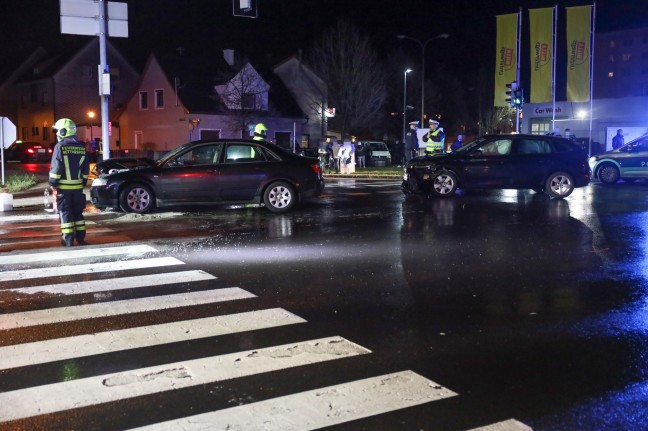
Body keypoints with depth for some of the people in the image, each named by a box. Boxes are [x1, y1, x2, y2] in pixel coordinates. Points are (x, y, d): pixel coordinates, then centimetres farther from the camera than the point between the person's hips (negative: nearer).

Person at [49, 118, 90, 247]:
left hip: (64, 185, -5)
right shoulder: (81, 147, 7)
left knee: (65, 212, 1)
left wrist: (53, 183, -5)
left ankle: (68, 239, 1)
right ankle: (80, 237, 14)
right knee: (77, 211, 13)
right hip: (78, 185, 5)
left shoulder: (60, 147, -11)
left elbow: (56, 167, -13)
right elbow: (86, 167, 11)